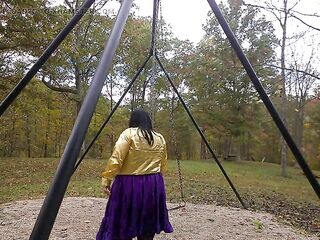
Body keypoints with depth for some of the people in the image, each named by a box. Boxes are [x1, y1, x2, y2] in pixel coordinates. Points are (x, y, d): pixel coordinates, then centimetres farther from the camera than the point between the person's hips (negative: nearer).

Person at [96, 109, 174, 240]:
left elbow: (115, 158, -15)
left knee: (123, 227, 8)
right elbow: (163, 166, 13)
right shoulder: (160, 138, 9)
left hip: (129, 184, -5)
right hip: (154, 185, 5)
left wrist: (106, 179, -10)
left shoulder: (129, 133, -5)